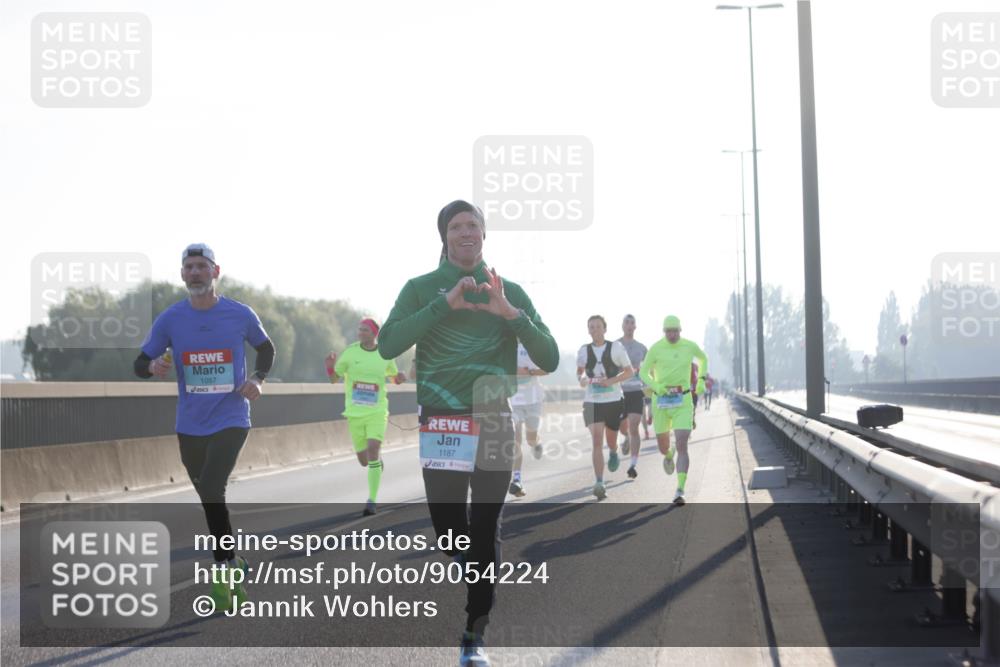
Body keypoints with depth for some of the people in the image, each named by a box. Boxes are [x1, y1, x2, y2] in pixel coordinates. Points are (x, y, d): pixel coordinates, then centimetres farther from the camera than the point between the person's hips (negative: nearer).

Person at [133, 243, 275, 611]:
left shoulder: (241, 315, -5)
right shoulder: (169, 319, -3)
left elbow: (266, 348, 13)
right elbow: (140, 363, 1)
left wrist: (257, 379, -5)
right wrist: (153, 366, -22)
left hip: (230, 420, -3)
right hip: (190, 426, 3)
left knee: (212, 490, -21)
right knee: (210, 498, 13)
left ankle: (224, 568, -9)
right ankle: (233, 564, 33)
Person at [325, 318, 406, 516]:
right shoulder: (350, 352, -1)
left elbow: (394, 378, 17)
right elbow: (334, 378, 5)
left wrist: (400, 377, -6)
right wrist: (330, 366, -16)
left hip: (377, 412, -2)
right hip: (354, 412, 2)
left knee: (373, 451, -21)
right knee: (364, 461, 7)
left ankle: (372, 501, -16)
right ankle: (378, 462, 46)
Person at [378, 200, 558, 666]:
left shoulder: (509, 292, 10)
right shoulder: (422, 289, 7)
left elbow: (549, 360, 3)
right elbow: (388, 345, -9)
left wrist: (510, 313, -11)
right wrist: (445, 305, -15)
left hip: (494, 426, 1)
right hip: (440, 426, -1)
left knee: (485, 535, -1)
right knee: (448, 533, -1)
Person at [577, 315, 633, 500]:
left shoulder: (616, 347, -3)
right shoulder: (584, 350, 4)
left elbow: (629, 371, 2)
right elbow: (580, 371, 15)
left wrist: (611, 381, -15)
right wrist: (582, 379, -9)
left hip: (614, 401, 0)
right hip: (592, 401, 0)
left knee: (611, 441, 14)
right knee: (596, 440, -15)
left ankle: (614, 453, 53)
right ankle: (599, 483, -20)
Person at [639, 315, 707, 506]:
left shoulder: (690, 346, -1)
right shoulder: (656, 348, -7)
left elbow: (703, 359, 21)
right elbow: (644, 373, -2)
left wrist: (701, 380, 8)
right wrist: (656, 386, -22)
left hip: (683, 402, -1)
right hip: (661, 400, 1)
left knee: (682, 446, -15)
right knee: (662, 446, 14)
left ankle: (680, 492, -18)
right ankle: (668, 456, 54)